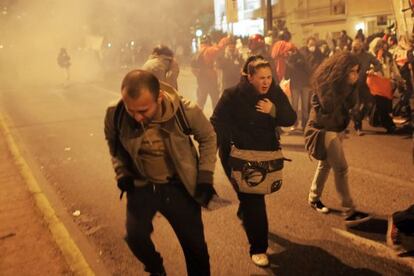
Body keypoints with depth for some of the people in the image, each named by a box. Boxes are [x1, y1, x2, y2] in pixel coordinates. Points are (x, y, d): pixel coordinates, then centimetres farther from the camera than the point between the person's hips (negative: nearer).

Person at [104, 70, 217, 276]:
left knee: (195, 245, 8)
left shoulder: (185, 111, -26)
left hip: (178, 186, -1)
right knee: (135, 236, -14)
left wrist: (205, 175, -9)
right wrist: (121, 172, -6)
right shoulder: (115, 113, -21)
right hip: (141, 186, 1)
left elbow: (208, 137, -5)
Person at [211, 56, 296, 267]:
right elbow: (217, 123, -15)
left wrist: (274, 111, -24)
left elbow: (290, 119, -6)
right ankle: (258, 248, 4)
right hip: (238, 154, -5)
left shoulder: (275, 92, -5)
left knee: (256, 192, 22)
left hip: (266, 152, 5)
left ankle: (244, 214, 57)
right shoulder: (233, 95, -18)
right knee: (253, 199, -7)